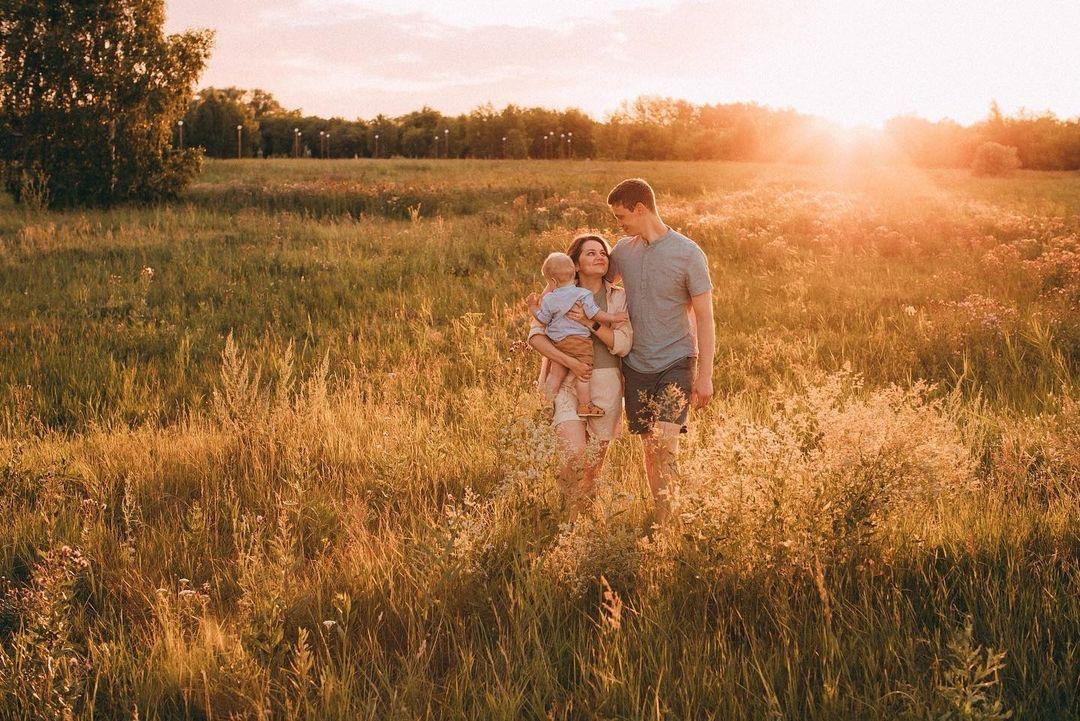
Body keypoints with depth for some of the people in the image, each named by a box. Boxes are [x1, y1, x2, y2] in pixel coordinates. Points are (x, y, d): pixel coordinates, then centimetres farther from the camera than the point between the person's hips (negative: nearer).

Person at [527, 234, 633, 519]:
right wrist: (568, 361, -17)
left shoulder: (618, 298, 8)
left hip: (606, 384, 2)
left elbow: (623, 344, -3)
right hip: (566, 383, -2)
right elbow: (535, 335, -5)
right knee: (573, 455, -19)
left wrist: (591, 322, -16)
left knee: (593, 464, 5)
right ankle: (569, 517, 6)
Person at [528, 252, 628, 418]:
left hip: (556, 341, 4)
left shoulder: (549, 299, 1)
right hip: (579, 340, -4)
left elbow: (543, 319, 9)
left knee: (556, 374, 13)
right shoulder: (583, 294, -8)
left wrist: (533, 307, 26)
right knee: (583, 373, 1)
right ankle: (584, 405, 3)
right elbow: (594, 314, -13)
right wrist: (612, 317, -1)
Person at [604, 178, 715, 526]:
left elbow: (705, 317, -6)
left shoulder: (688, 254, -8)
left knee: (665, 440, -19)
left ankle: (667, 522, -10)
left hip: (676, 360, -5)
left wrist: (705, 375, -9)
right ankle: (660, 517, 19)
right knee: (649, 446, 8)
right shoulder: (623, 250, 5)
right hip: (637, 364, 5)